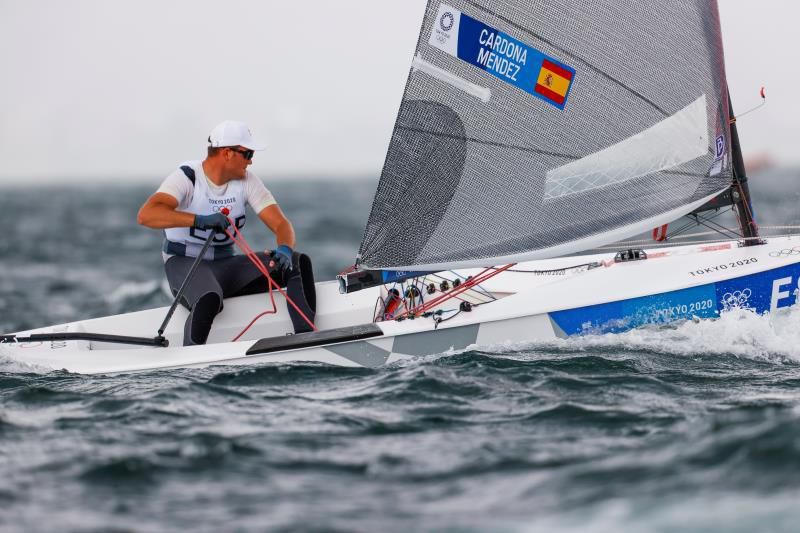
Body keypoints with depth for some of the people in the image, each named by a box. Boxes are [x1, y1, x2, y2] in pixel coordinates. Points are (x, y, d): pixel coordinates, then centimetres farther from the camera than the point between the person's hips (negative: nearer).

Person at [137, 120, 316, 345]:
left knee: (299, 262, -14)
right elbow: (145, 215, -29)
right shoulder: (187, 177, -13)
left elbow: (280, 223, -4)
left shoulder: (247, 181, 2)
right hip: (184, 263, -6)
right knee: (209, 298, -42)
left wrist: (285, 249, -29)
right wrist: (199, 219, -40)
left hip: (225, 265, 6)